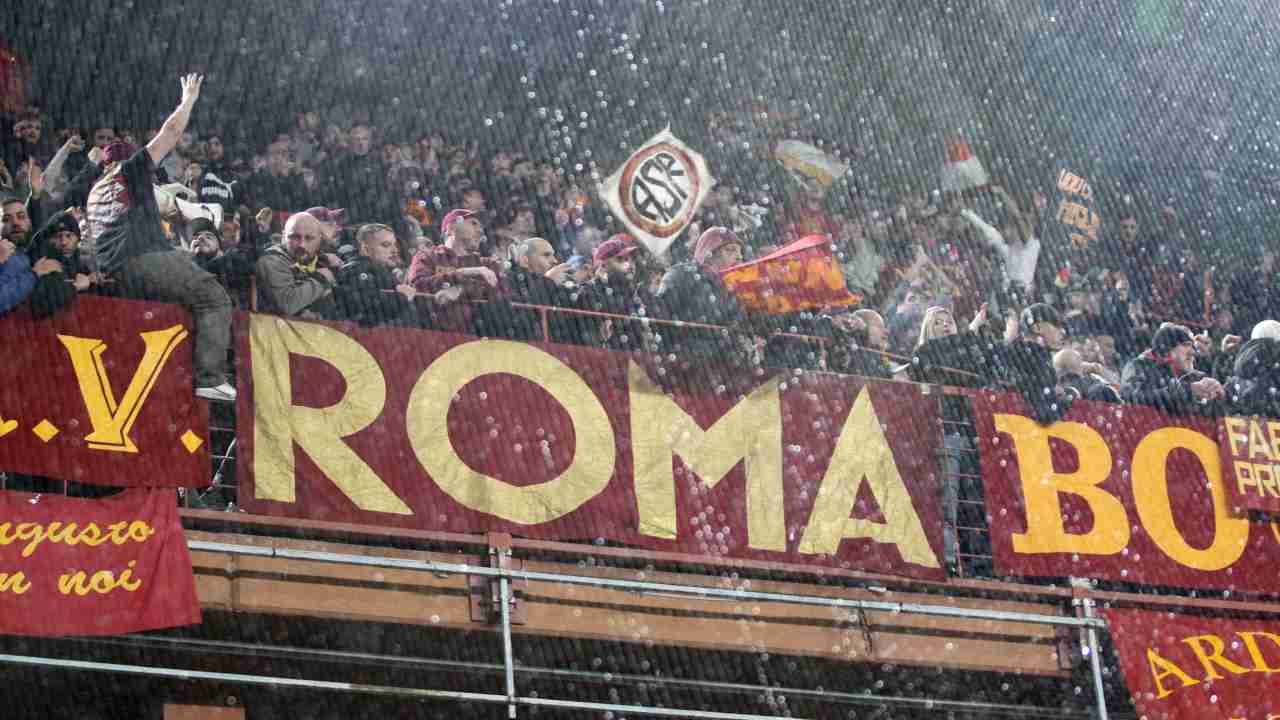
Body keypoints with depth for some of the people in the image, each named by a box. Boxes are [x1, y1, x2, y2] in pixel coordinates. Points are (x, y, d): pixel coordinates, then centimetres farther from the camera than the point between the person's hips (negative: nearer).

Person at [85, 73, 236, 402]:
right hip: (144, 260, -8)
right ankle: (211, 378, -26)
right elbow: (172, 131, 12)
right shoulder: (132, 170, 13)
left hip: (114, 278, 8)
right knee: (214, 299, -9)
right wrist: (189, 100, 24)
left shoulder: (94, 193, 31)